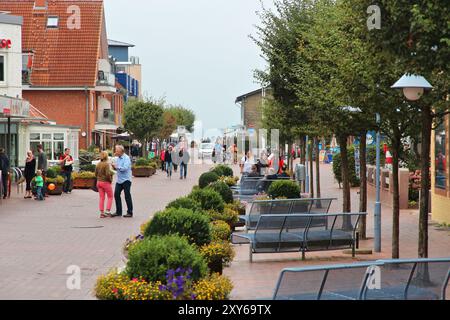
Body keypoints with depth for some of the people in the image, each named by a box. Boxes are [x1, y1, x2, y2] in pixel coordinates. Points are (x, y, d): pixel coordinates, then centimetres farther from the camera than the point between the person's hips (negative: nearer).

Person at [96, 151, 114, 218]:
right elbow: (108, 174, -22)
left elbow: (96, 174, 11)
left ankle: (102, 213, 9)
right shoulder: (106, 164, -16)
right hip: (106, 182, -6)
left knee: (101, 198, 10)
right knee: (110, 197, 8)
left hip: (99, 182, 6)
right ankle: (108, 211, -2)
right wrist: (110, 180, -7)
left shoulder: (98, 164, 6)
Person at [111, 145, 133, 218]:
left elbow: (125, 168, -23)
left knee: (127, 196, -2)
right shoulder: (118, 158, 12)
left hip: (126, 180, -8)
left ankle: (130, 212, 5)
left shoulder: (126, 158, -12)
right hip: (119, 180, 8)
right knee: (116, 194, 5)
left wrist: (117, 167, -18)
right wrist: (114, 166, -1)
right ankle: (118, 212, 14)